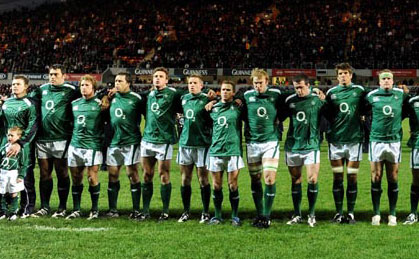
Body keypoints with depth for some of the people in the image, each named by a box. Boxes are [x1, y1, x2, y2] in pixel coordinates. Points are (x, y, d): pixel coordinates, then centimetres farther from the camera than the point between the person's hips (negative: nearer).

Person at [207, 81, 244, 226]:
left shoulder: (237, 108, 2)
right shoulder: (214, 108, 11)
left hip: (233, 150, -3)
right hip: (215, 150, 3)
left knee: (233, 185, -1)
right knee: (216, 185, 5)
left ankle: (235, 216, 9)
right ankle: (217, 216, 15)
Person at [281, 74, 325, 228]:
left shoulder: (317, 99, -3)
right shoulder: (290, 100, 5)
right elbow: (280, 117, 15)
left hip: (311, 145, -3)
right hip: (292, 146, 3)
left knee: (312, 180, -5)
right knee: (295, 180, 7)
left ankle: (311, 214, 8)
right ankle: (297, 215, 16)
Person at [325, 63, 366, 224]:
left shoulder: (359, 91, 5)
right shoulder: (331, 93, 8)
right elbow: (326, 116, 15)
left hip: (354, 139, -1)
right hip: (335, 140, 1)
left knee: (352, 178, 1)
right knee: (337, 178, 3)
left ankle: (351, 213, 8)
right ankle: (338, 213, 11)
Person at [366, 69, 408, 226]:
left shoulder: (401, 94, 4)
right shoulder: (372, 96, 1)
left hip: (394, 141, 1)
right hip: (376, 141, -1)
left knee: (393, 179, 4)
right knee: (376, 178, 0)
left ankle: (392, 214, 12)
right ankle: (376, 214, 9)